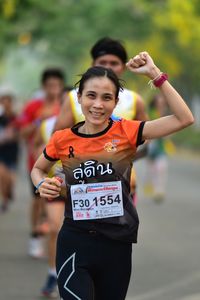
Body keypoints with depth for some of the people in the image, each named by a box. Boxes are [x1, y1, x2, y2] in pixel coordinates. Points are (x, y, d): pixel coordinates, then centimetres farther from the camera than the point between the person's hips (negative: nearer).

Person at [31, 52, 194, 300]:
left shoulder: (125, 132, -4)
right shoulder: (62, 139, -2)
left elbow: (184, 119, -14)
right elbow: (38, 169, 19)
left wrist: (155, 75, -15)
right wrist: (42, 185, -3)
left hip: (118, 244, 1)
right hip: (75, 244, -1)